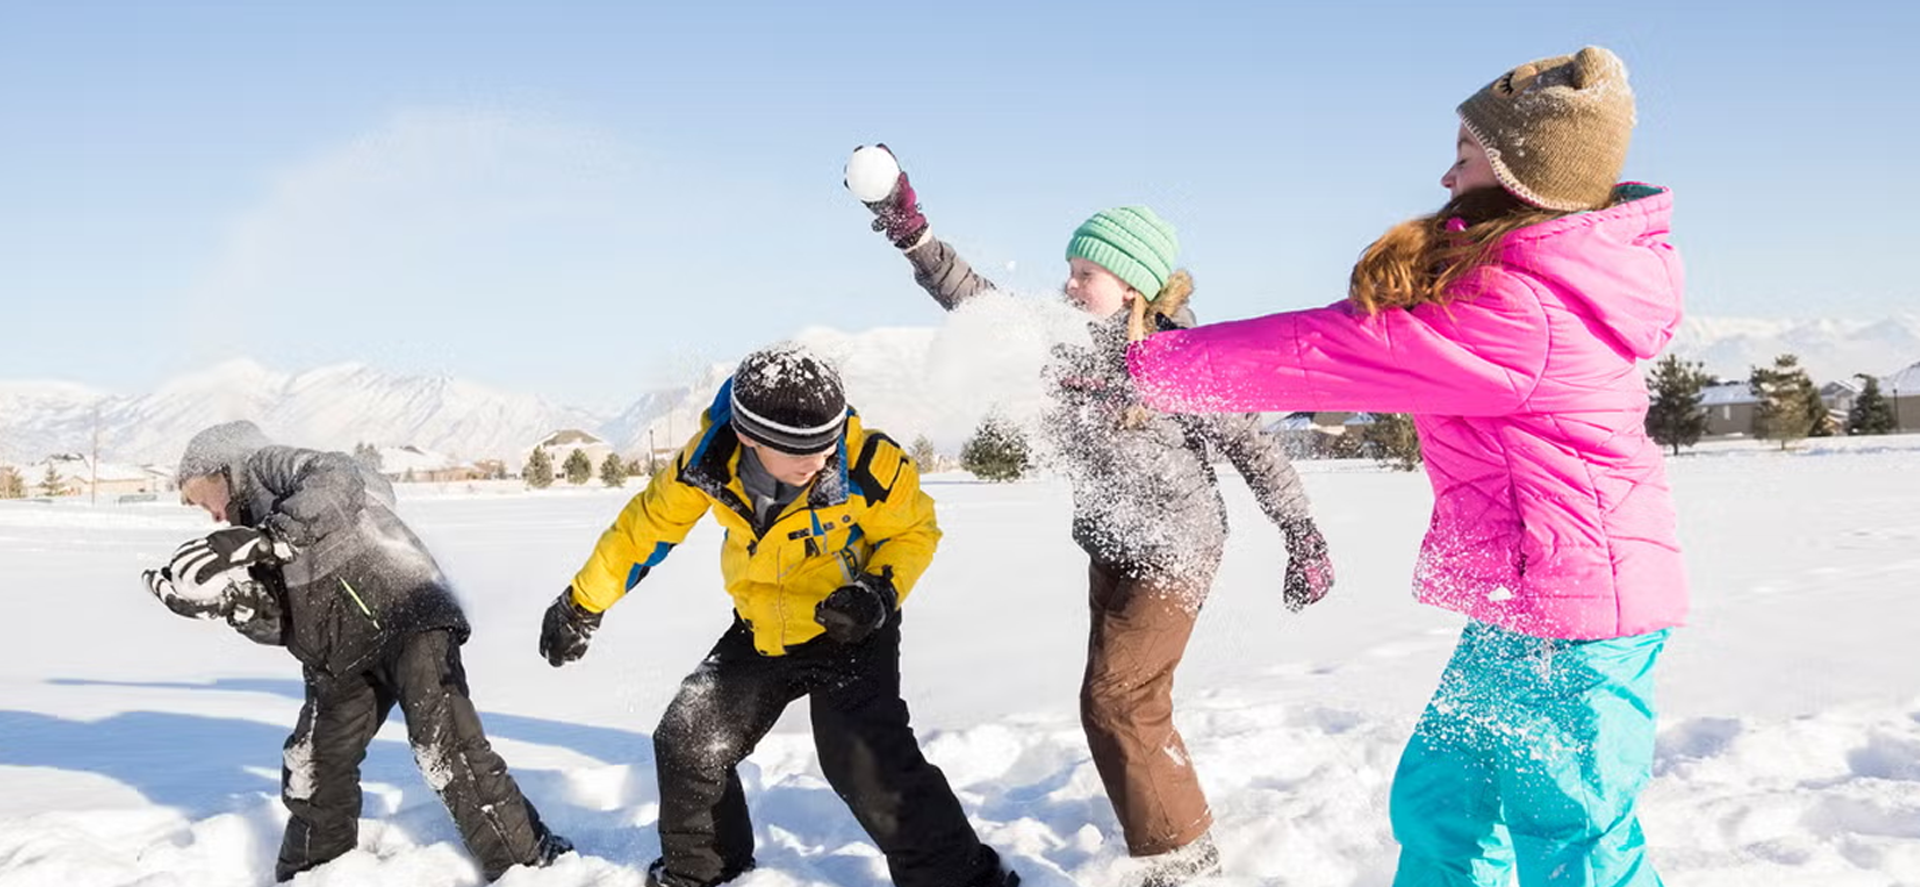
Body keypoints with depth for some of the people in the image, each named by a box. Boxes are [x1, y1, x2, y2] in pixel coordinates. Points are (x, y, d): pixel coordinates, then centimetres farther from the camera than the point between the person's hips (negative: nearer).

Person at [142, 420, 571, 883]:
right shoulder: (256, 515, 27)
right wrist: (227, 601, -1)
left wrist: (266, 538, -23)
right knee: (312, 767, 15)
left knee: (446, 750, -18)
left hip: (404, 618, -10)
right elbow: (280, 622, 15)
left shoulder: (265, 464, 4)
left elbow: (336, 479, -21)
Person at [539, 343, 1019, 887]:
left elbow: (915, 530, -9)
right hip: (760, 633, 4)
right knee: (686, 744, 7)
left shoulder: (868, 465, -29)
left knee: (867, 764, -21)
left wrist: (883, 591, -27)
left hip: (850, 631, -4)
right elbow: (649, 525, -3)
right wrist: (584, 603, 5)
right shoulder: (710, 462, -21)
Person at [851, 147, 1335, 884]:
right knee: (1127, 701, 17)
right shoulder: (1065, 341, -5)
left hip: (1176, 547, -7)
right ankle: (1169, 818, 40)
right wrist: (911, 233, -15)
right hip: (1112, 547, 7)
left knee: (1117, 701, -11)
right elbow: (981, 304, -5)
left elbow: (1253, 445, -14)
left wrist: (1304, 539, -12)